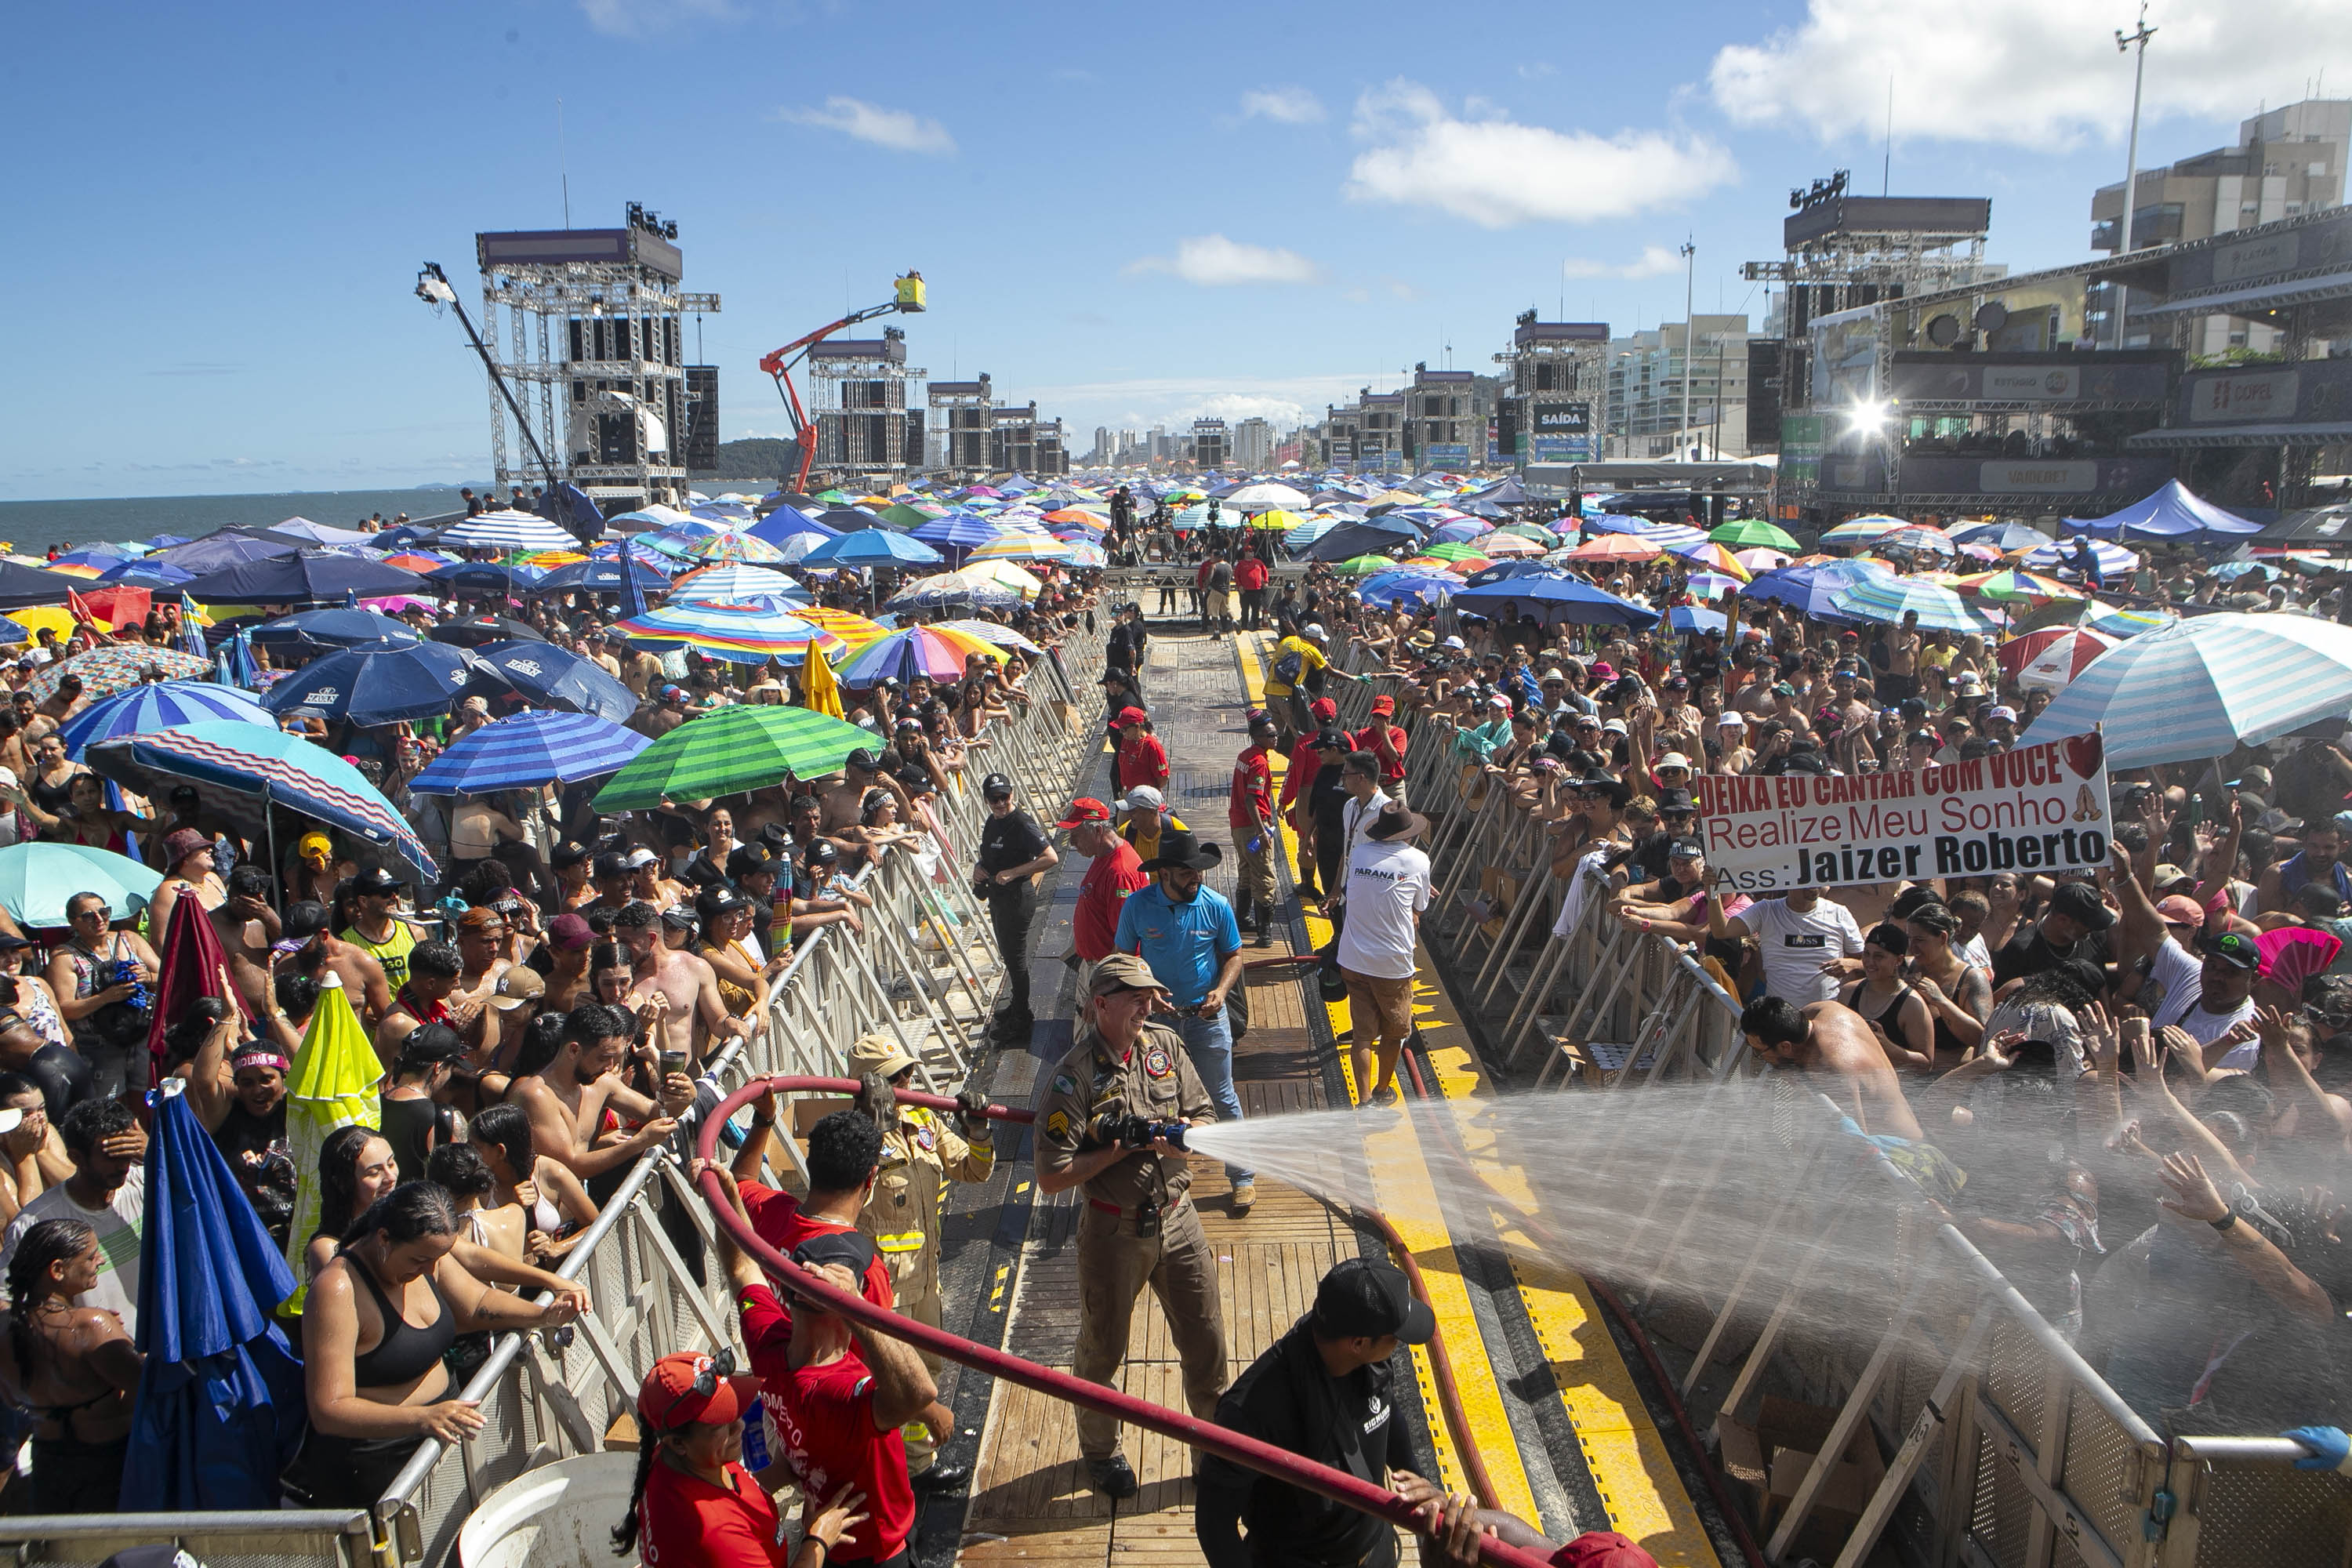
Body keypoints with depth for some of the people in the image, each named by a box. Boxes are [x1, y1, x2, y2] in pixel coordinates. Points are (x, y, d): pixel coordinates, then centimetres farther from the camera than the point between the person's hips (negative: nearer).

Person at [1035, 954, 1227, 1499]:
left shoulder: (1165, 1045, -3)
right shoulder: (1073, 1078, -20)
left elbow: (1204, 1116, 6)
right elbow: (1052, 1178, -20)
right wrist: (1122, 1148, -22)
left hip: (1177, 1219, 4)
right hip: (1114, 1234, -4)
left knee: (1205, 1340, 13)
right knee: (1102, 1351, 15)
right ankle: (1101, 1450, 40)